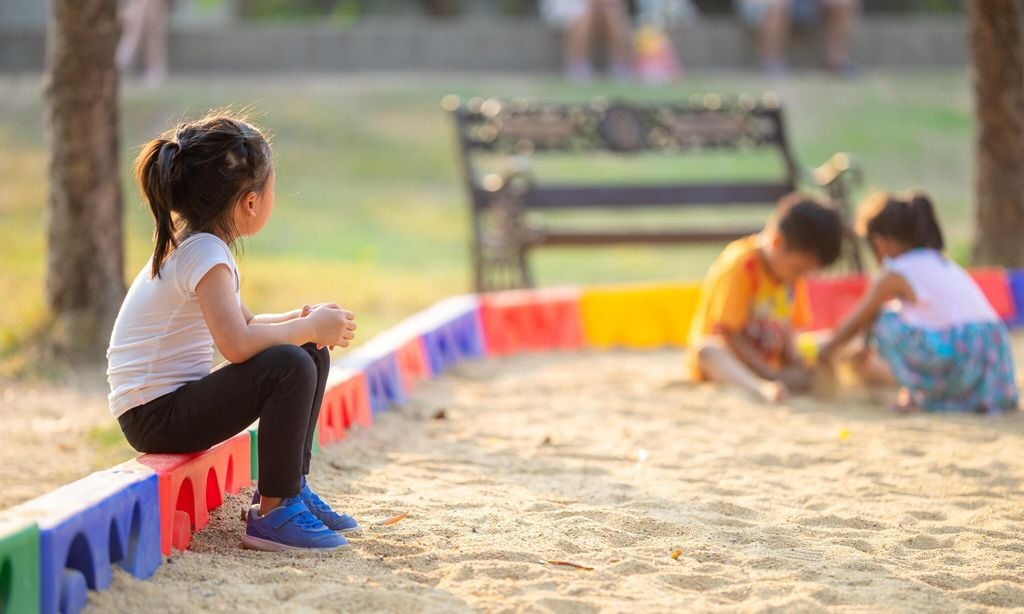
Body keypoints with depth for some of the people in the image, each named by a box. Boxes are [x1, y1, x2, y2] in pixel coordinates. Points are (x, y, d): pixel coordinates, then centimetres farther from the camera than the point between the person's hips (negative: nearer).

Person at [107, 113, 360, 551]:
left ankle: (289, 486, 16)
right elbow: (237, 344, -33)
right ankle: (274, 512, -18)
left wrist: (302, 319, 1)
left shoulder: (192, 244, 11)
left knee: (312, 355, 12)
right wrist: (310, 327, -18)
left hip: (176, 403, 10)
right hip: (154, 416, -10)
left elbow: (244, 324, 20)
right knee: (289, 366, -28)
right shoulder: (204, 253, -20)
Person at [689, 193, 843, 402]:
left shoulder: (792, 268, 2)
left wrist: (795, 363, -15)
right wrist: (772, 375, -27)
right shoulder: (740, 266, -21)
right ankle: (760, 388, -69)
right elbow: (730, 334, -22)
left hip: (770, 361, 8)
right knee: (707, 351, -41)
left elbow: (787, 326, 5)